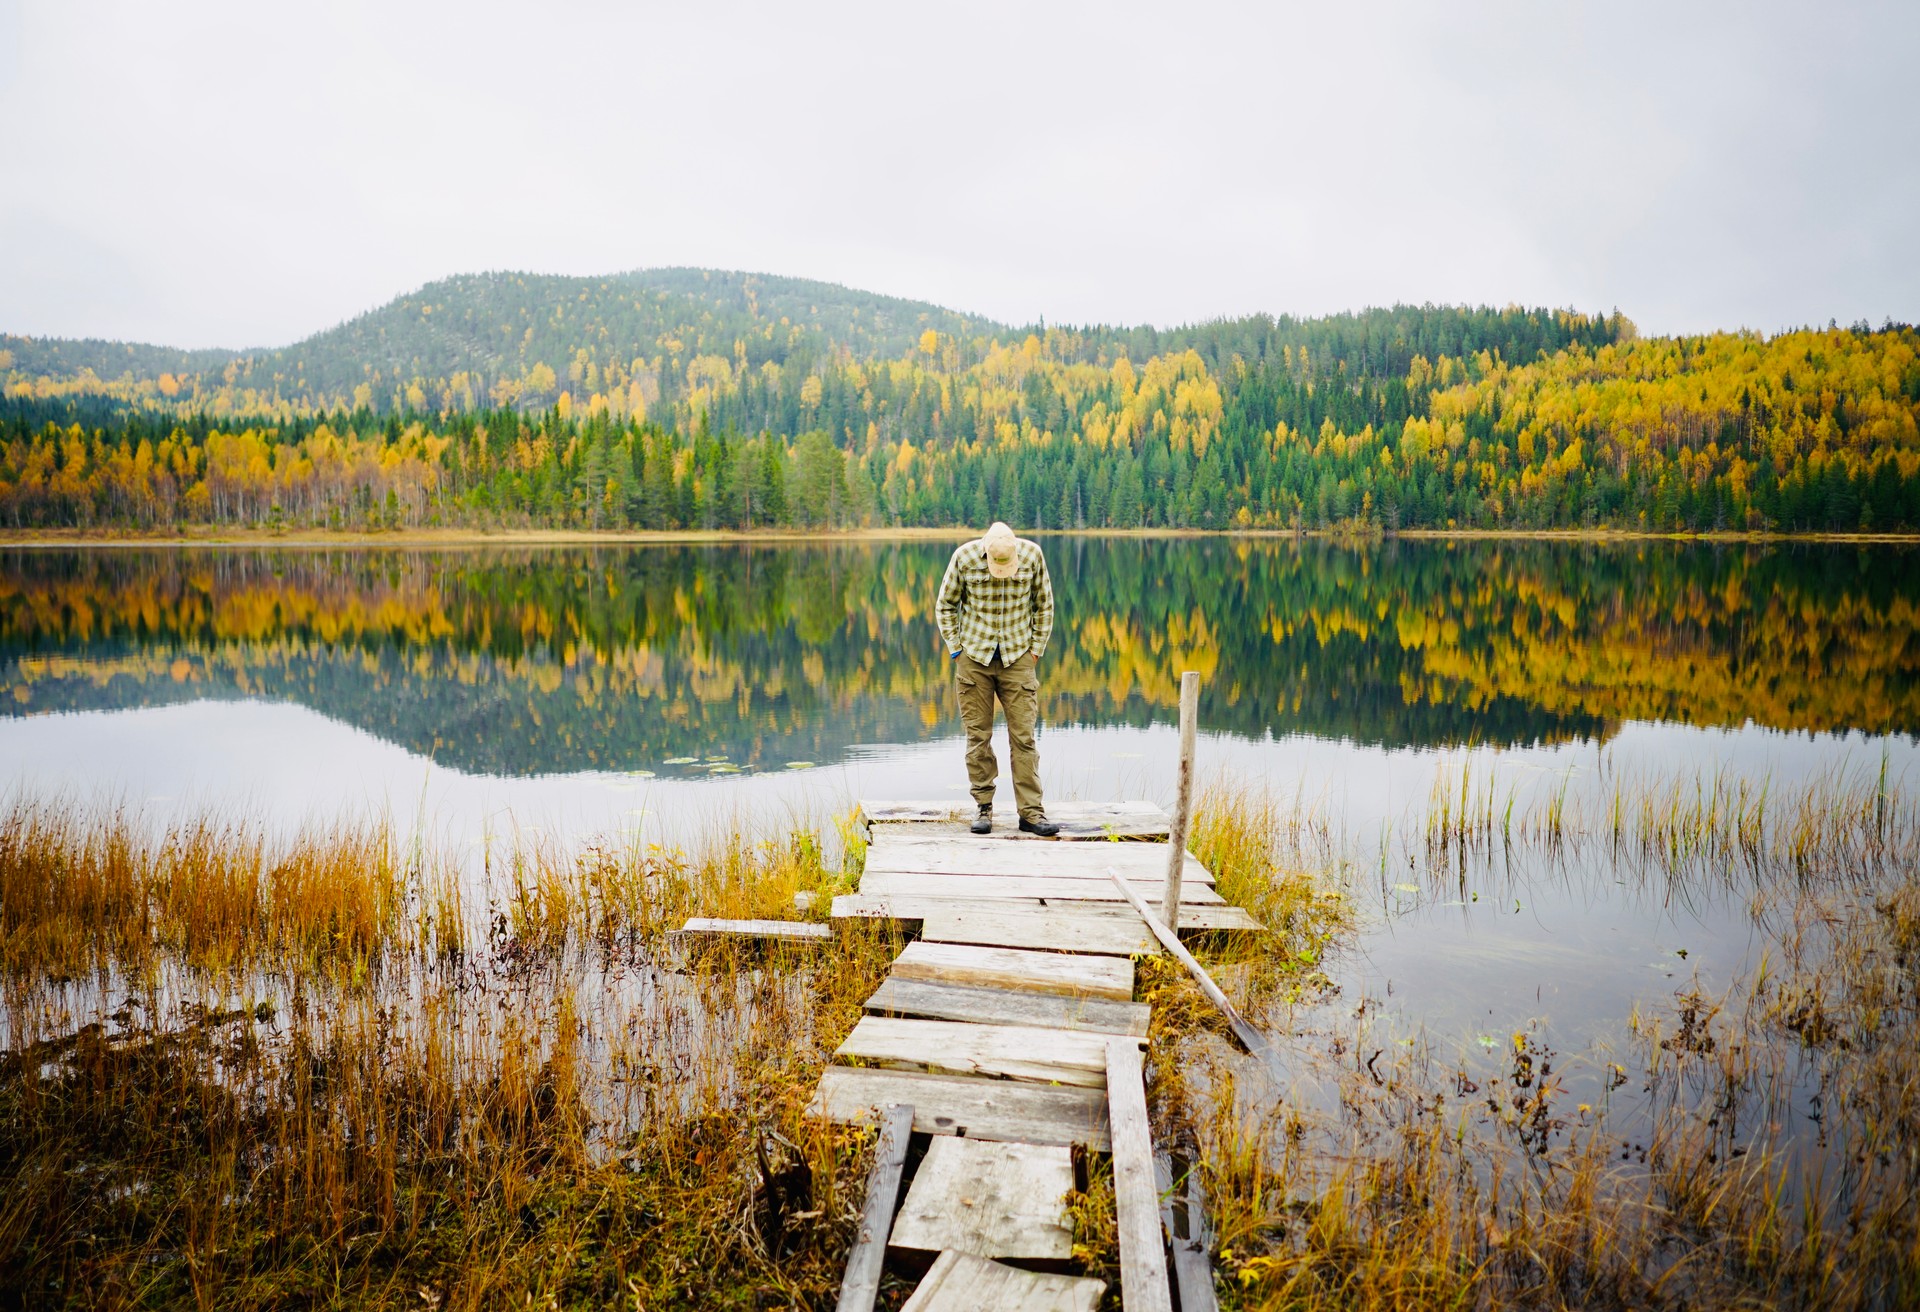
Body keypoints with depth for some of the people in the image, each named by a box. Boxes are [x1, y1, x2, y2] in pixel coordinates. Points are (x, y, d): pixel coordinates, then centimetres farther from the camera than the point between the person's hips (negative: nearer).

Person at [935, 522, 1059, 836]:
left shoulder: (1032, 555, -7)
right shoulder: (964, 557, -10)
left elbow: (1044, 605, 8)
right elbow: (945, 606, 4)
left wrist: (1036, 650, 5)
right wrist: (956, 650, 0)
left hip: (1018, 658, 0)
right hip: (974, 657, 0)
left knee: (1023, 735, -2)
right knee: (978, 736, 3)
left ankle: (1031, 812, 2)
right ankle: (984, 809, 13)